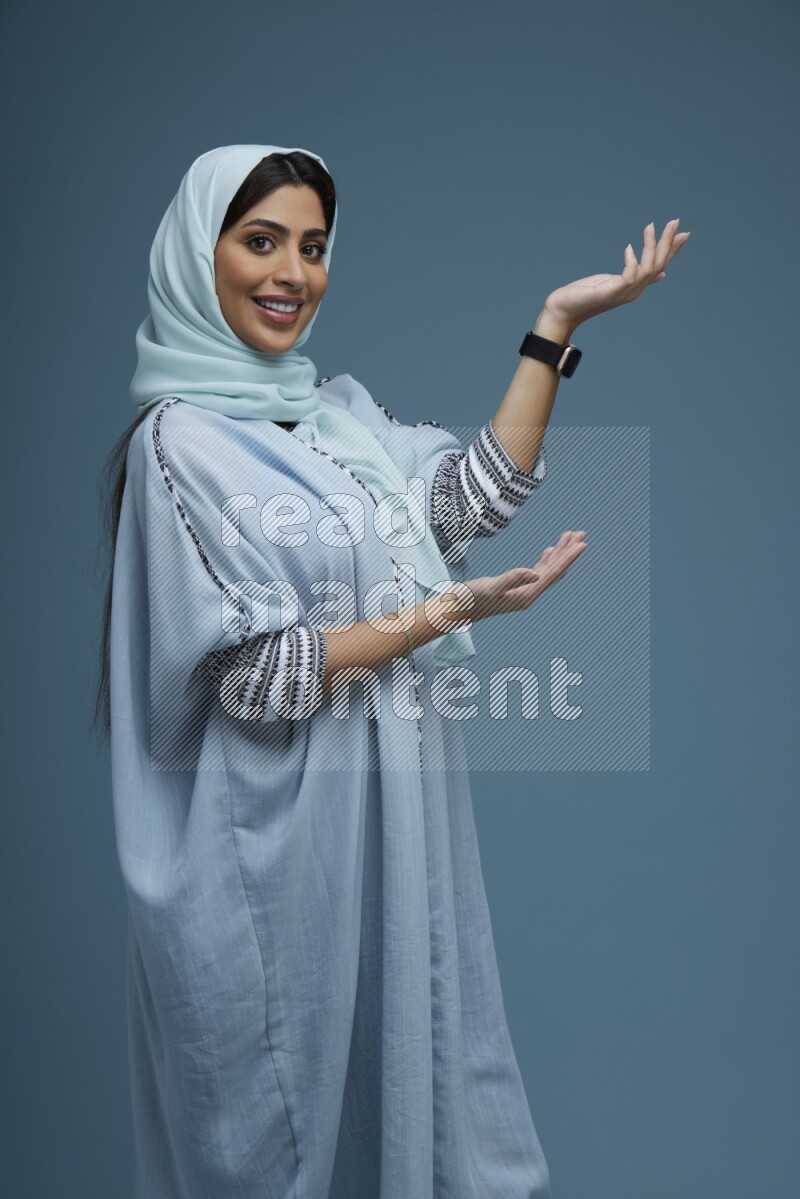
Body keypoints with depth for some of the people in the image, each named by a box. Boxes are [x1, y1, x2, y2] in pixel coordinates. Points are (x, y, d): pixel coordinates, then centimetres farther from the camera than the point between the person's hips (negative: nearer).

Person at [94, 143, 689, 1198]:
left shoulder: (340, 408, 9)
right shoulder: (179, 440, -12)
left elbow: (482, 492, 3)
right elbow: (247, 671, -17)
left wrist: (556, 324, -1)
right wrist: (449, 612, -19)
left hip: (396, 810, 7)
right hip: (277, 838, -7)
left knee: (408, 1053, 17)